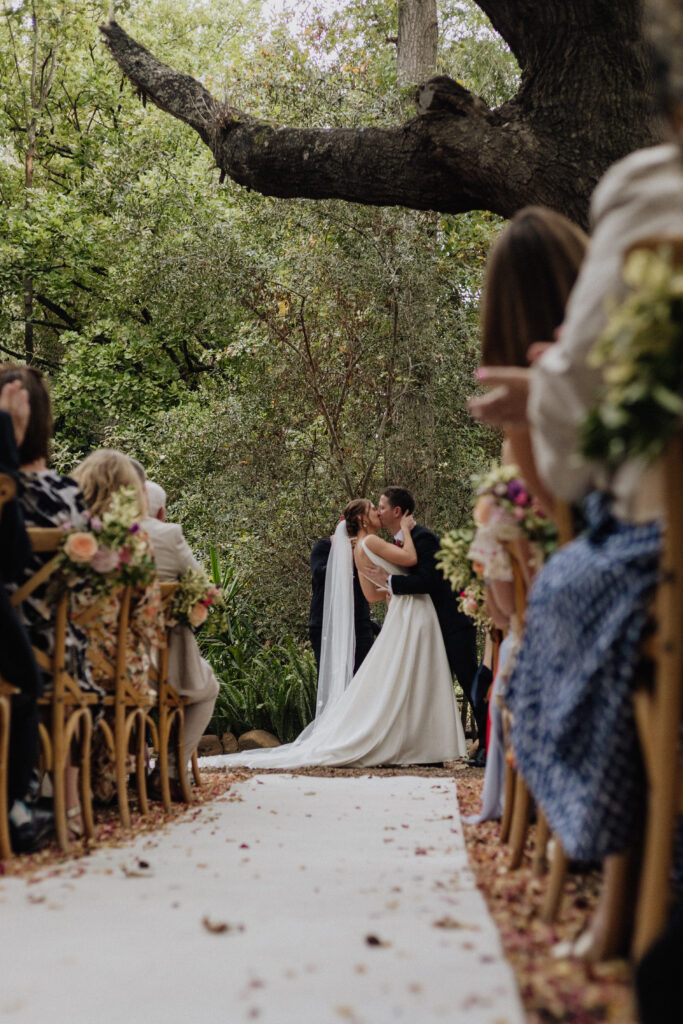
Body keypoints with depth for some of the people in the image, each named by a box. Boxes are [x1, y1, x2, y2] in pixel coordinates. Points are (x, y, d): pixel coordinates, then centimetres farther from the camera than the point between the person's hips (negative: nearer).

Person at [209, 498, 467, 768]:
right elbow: (410, 558, -21)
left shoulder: (358, 550, 14)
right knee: (396, 683, -7)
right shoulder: (370, 542, -13)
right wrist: (405, 529, -8)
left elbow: (372, 595, 17)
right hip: (410, 614, -9)